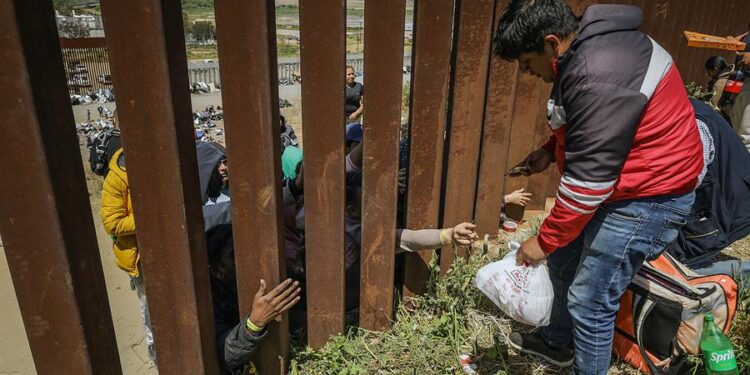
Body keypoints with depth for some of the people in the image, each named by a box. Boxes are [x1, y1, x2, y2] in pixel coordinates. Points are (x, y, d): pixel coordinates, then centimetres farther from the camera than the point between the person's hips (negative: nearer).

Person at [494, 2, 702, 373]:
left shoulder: (599, 80, -31)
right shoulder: (589, 43, 1)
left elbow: (588, 179, -28)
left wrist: (545, 240, -17)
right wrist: (551, 149, 2)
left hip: (648, 198, -10)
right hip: (618, 180, 10)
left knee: (590, 302, -1)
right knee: (564, 260, 22)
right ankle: (557, 342, 44)